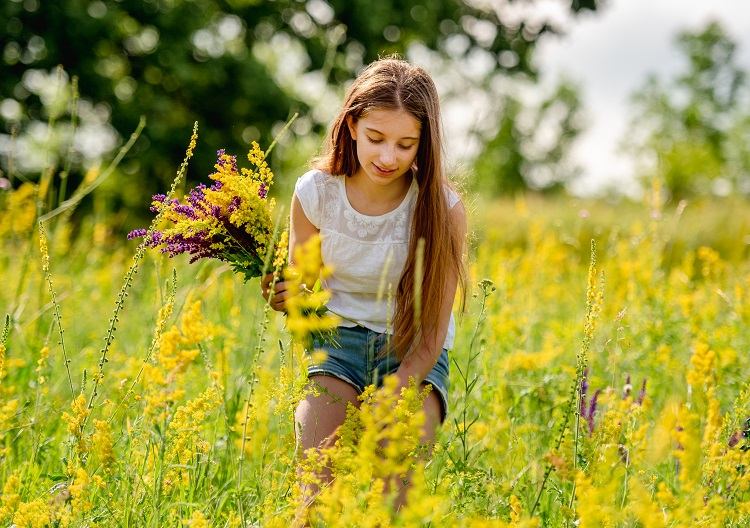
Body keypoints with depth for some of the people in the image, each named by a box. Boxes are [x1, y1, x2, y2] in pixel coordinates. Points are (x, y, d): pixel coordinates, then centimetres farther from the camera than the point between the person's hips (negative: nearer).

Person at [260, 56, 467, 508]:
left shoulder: (443, 210, -16)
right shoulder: (315, 192, -11)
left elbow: (433, 334, -11)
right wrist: (288, 299, -19)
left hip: (413, 356, -1)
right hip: (338, 340, 1)